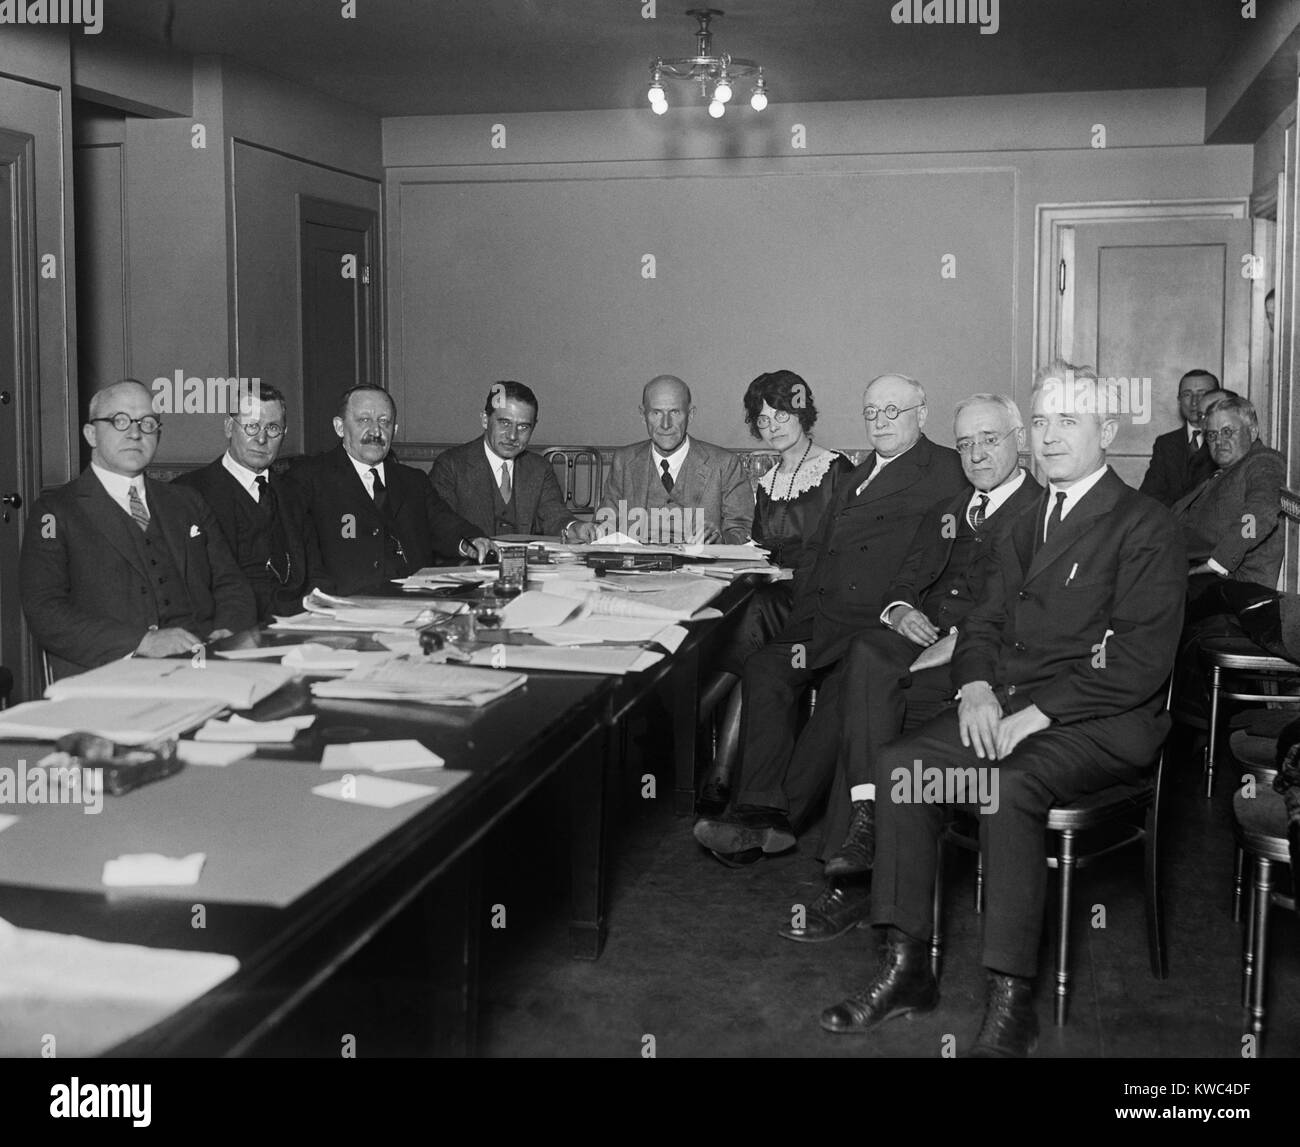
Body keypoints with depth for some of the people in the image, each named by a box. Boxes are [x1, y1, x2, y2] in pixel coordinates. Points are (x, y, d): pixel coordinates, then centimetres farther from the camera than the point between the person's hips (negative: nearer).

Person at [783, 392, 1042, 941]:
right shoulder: (944, 513, 29)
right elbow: (906, 580, 21)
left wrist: (959, 642, -20)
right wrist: (900, 610, -4)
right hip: (920, 636, 6)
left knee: (872, 699, -29)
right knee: (867, 654, -30)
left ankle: (851, 879, -24)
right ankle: (866, 815, -32)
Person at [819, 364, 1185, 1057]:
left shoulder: (1145, 528, -5)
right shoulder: (1025, 526, 21)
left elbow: (1140, 662, -14)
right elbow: (984, 622, 18)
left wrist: (1035, 714, -19)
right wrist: (976, 686, -5)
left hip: (1103, 721, -7)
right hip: (1002, 706, 7)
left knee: (1007, 787, -34)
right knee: (900, 762, -16)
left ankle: (1011, 1002, -24)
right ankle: (906, 968, -10)